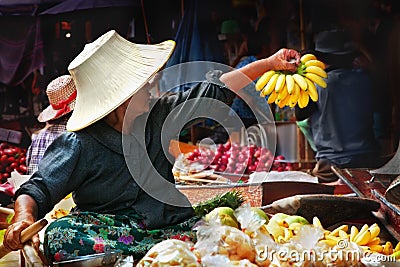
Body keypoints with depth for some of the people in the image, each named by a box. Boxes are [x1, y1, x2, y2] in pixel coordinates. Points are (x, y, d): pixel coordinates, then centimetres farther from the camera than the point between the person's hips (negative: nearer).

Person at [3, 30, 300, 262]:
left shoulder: (159, 115, 4)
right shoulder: (80, 146, -10)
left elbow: (216, 89, 11)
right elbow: (37, 191, -10)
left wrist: (270, 63, 13)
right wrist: (24, 217, -34)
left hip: (170, 223, 4)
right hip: (108, 226, -3)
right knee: (61, 235, -35)